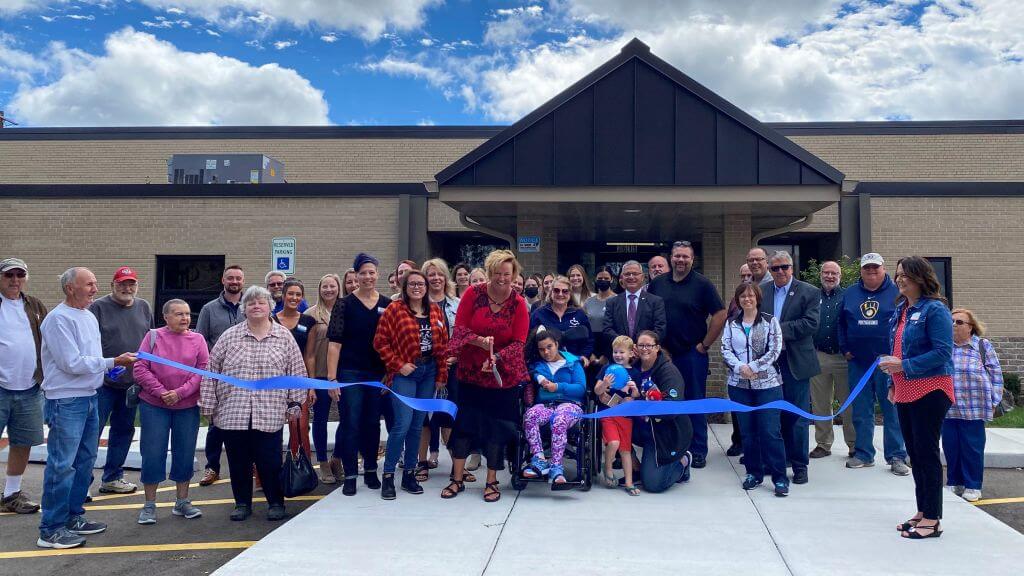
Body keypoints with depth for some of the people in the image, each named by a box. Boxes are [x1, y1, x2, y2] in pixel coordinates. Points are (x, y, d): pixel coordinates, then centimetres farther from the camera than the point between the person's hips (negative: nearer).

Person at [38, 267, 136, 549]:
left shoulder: (89, 317, 13)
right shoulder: (58, 319, -15)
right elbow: (72, 363, -20)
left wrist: (112, 366, 3)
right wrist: (113, 362, -17)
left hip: (89, 397, 9)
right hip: (65, 401, -9)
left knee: (85, 460, 15)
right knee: (62, 465, -5)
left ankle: (73, 516, 27)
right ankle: (51, 530, 3)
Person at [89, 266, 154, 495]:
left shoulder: (144, 308, 9)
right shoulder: (99, 307, -5)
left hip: (133, 382, 6)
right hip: (103, 381, -5)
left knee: (124, 430, 13)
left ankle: (112, 478, 25)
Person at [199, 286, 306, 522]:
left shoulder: (284, 337, 4)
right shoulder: (229, 336, 5)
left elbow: (297, 372, 5)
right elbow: (210, 371, 7)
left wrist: (294, 404, 2)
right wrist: (208, 404, 5)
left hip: (270, 414, -1)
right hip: (232, 412, 2)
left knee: (270, 461, 2)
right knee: (238, 462, 9)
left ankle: (276, 503, 20)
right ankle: (242, 503, 25)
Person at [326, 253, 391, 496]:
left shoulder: (388, 305, 5)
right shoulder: (344, 304, -3)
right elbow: (335, 343, -6)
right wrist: (332, 378, -12)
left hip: (378, 374, 3)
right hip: (350, 373, -3)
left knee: (373, 423, 12)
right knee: (351, 424, 1)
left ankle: (370, 471, 27)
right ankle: (350, 476, 11)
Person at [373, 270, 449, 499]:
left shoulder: (435, 310, 9)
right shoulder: (394, 310, -4)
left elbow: (443, 344, 9)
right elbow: (380, 341, -6)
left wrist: (442, 375, 5)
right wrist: (398, 365, -11)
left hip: (429, 371, 5)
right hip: (405, 372, -4)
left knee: (417, 425, 10)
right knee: (402, 424, -11)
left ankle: (409, 474, 21)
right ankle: (388, 476, 2)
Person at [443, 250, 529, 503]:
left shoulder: (518, 304, -6)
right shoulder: (473, 294, -6)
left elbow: (519, 342, -9)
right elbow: (460, 328, -6)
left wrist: (496, 358, -25)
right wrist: (480, 341, -24)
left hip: (502, 375, 0)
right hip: (470, 372, 0)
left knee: (497, 427, 6)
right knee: (464, 424, 6)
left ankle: (492, 481, 20)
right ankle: (457, 479, 19)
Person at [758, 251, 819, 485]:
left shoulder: (809, 292, -1)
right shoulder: (761, 292, 8)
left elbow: (811, 323, -11)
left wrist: (780, 329, -15)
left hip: (795, 362, -3)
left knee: (797, 416, 2)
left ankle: (799, 465, 12)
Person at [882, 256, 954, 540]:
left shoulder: (935, 310, -12)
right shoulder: (901, 309, 13)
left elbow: (942, 352, -18)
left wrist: (904, 366, -21)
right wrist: (893, 383, 17)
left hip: (930, 390, -8)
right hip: (905, 392, 8)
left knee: (927, 452, -3)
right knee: (914, 452, 13)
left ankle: (932, 519, 6)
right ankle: (922, 512, 24)